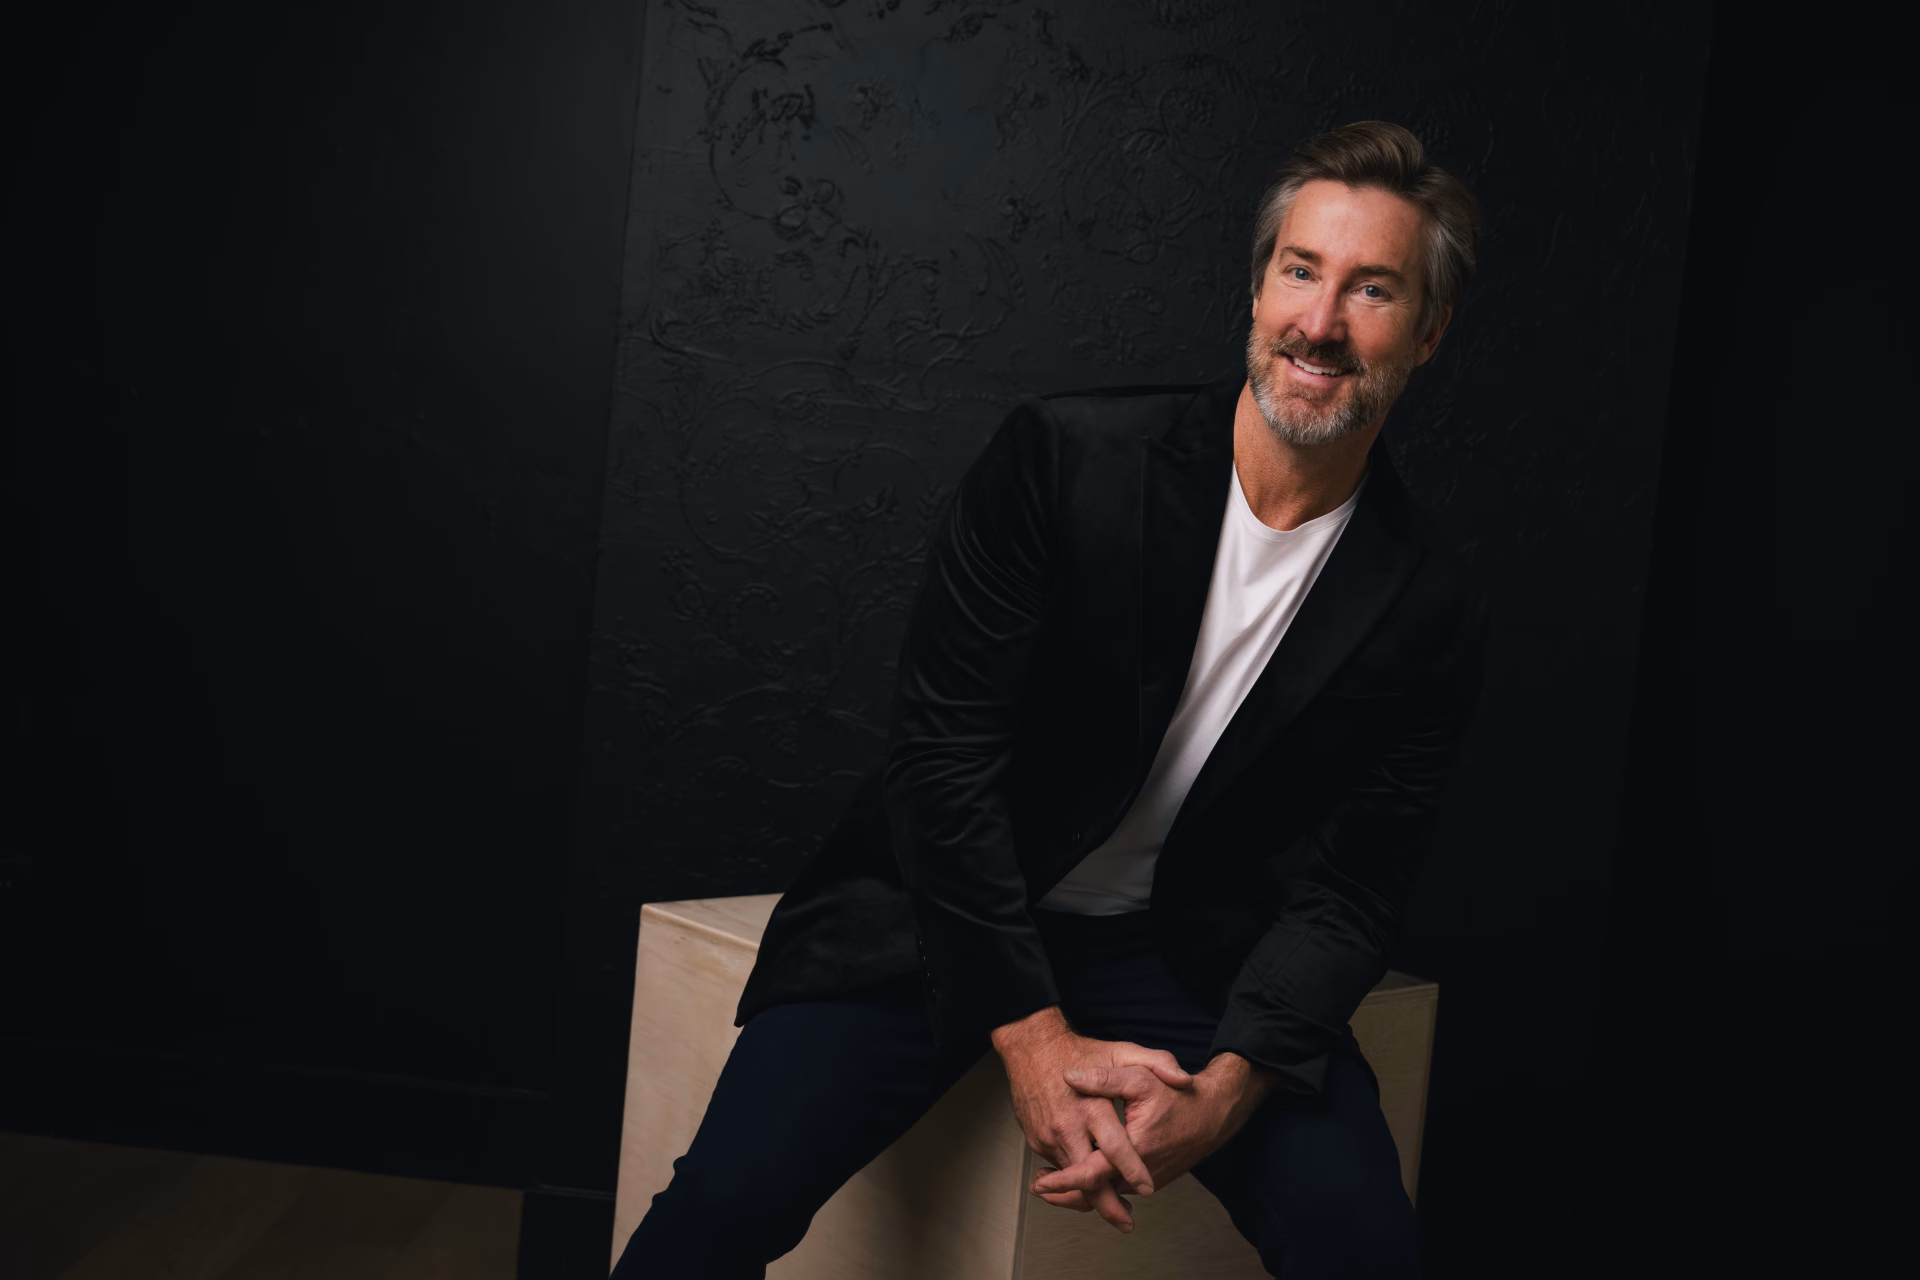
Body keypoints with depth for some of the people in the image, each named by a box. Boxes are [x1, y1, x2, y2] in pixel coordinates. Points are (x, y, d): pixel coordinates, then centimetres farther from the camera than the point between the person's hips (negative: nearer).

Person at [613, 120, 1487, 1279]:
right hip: (948, 919, -1)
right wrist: (1030, 1029, -18)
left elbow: (1347, 896, -4)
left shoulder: (1430, 616, -6)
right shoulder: (1063, 459, -12)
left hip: (1184, 952, 2)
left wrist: (1224, 1086, -22)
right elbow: (943, 751, -13)